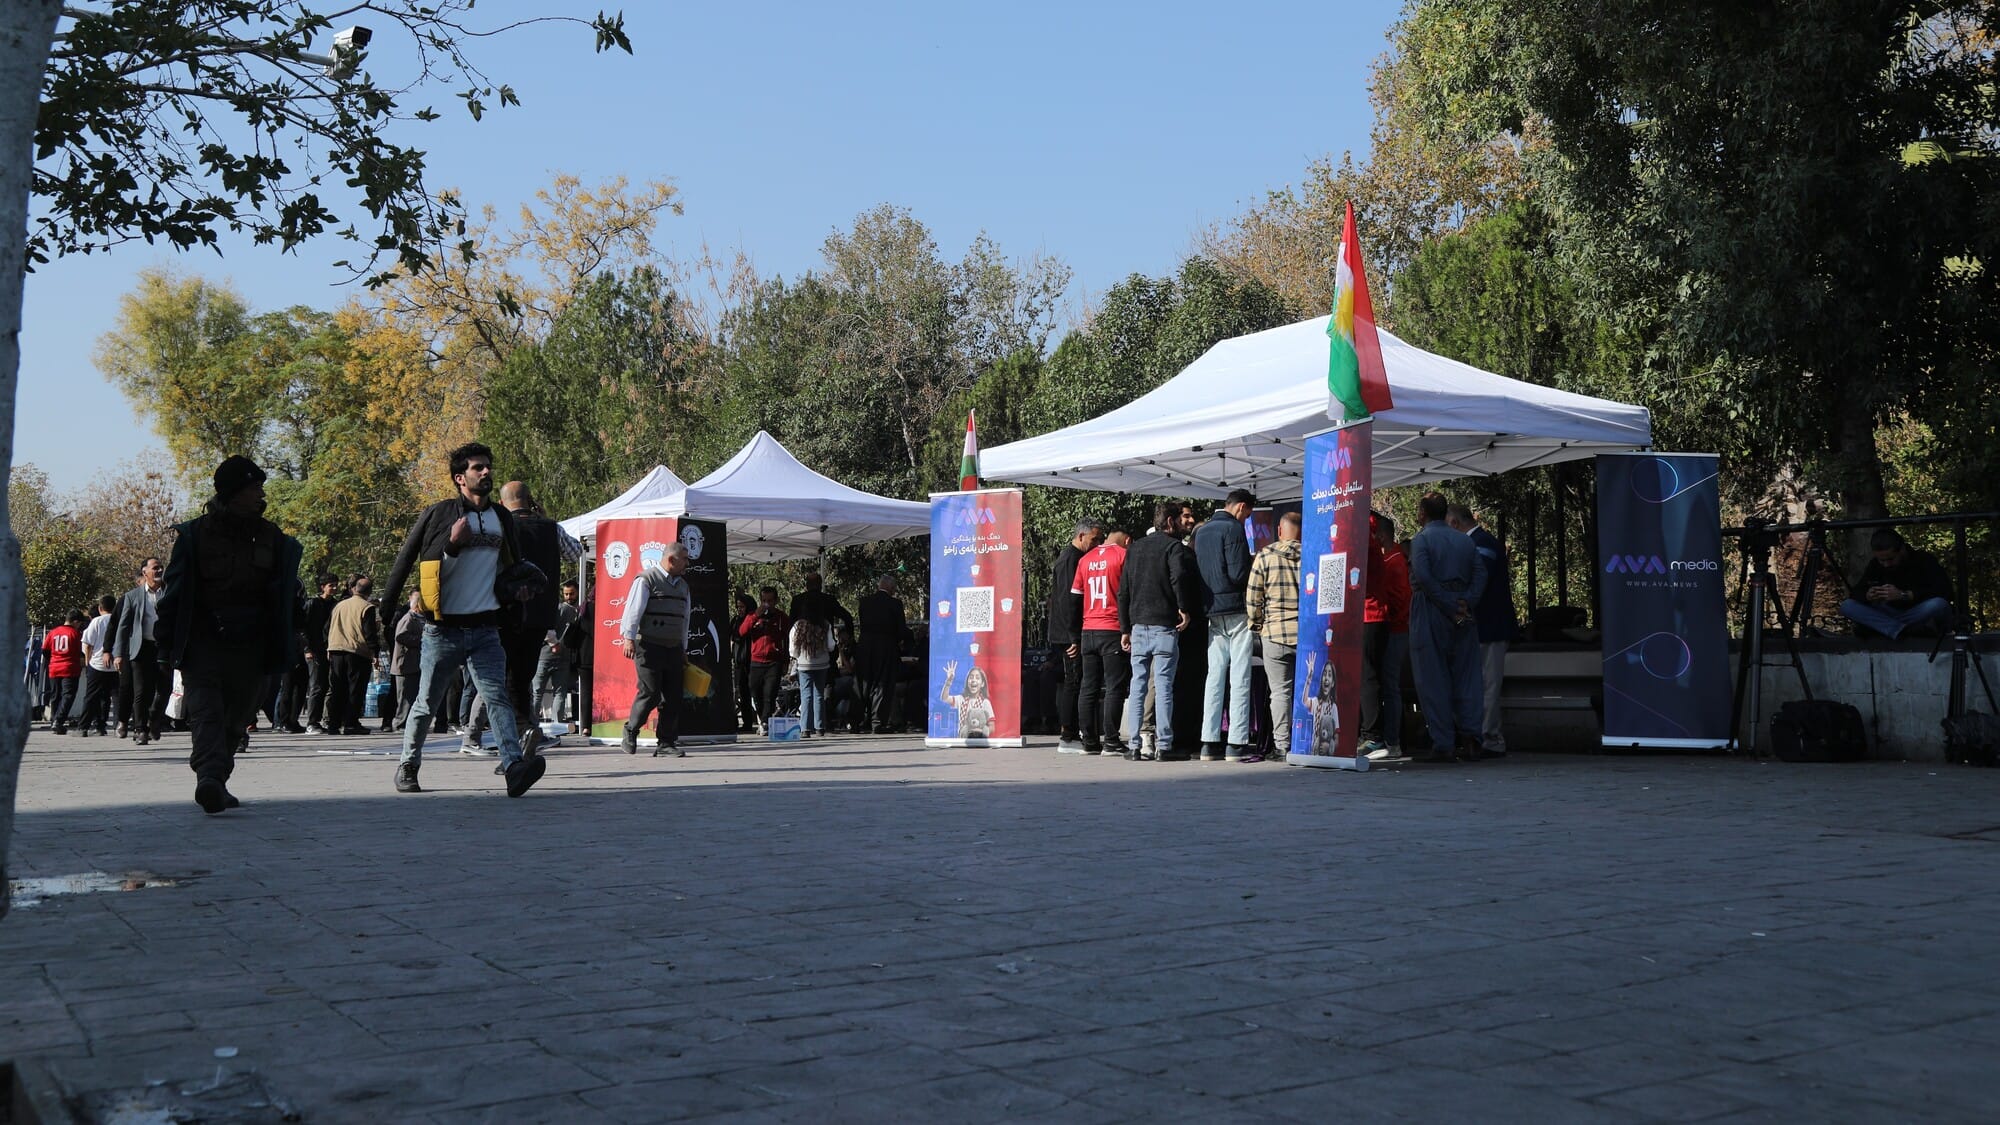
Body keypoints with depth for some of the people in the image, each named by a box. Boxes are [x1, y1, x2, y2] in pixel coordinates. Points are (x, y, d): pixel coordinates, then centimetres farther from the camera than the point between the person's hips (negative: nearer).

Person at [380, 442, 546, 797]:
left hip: (484, 629, 3)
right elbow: (405, 560, 4)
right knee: (427, 703, 7)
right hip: (442, 630, -3)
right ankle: (408, 766, 25)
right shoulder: (438, 514, -1)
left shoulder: (502, 518, 13)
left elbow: (512, 566, 25)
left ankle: (514, 767, -25)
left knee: (498, 696, -12)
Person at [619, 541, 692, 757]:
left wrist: (683, 650, 23)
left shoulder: (682, 585, 18)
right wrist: (629, 638, -18)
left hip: (674, 649, 7)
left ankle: (666, 742, 8)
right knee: (650, 692, -10)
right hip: (649, 647, -7)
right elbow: (633, 609, -10)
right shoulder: (646, 579, -4)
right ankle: (630, 731, 11)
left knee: (673, 696, 2)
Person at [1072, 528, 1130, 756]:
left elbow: (1075, 594, 14)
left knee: (1089, 687, 8)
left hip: (1088, 631, 5)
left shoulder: (1085, 559, 12)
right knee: (1114, 686, -3)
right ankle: (1111, 740, -7)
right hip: (1113, 630, -5)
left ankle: (1089, 741, 9)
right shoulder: (1123, 555, -3)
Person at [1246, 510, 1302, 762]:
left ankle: (1282, 746, 1)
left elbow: (1252, 598, -1)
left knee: (1280, 691, 3)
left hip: (1274, 632, -1)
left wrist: (1257, 626, 14)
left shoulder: (1265, 556, -2)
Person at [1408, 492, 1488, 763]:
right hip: (1462, 615, 5)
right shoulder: (1465, 541, 14)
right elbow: (1480, 573, 3)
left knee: (1433, 679, -1)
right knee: (1466, 676, 7)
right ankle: (1469, 739, -1)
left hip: (1430, 612, -5)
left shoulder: (1421, 539, -3)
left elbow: (1423, 576, -16)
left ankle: (1443, 744, -4)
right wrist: (1465, 603, -7)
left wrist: (1450, 606, -13)